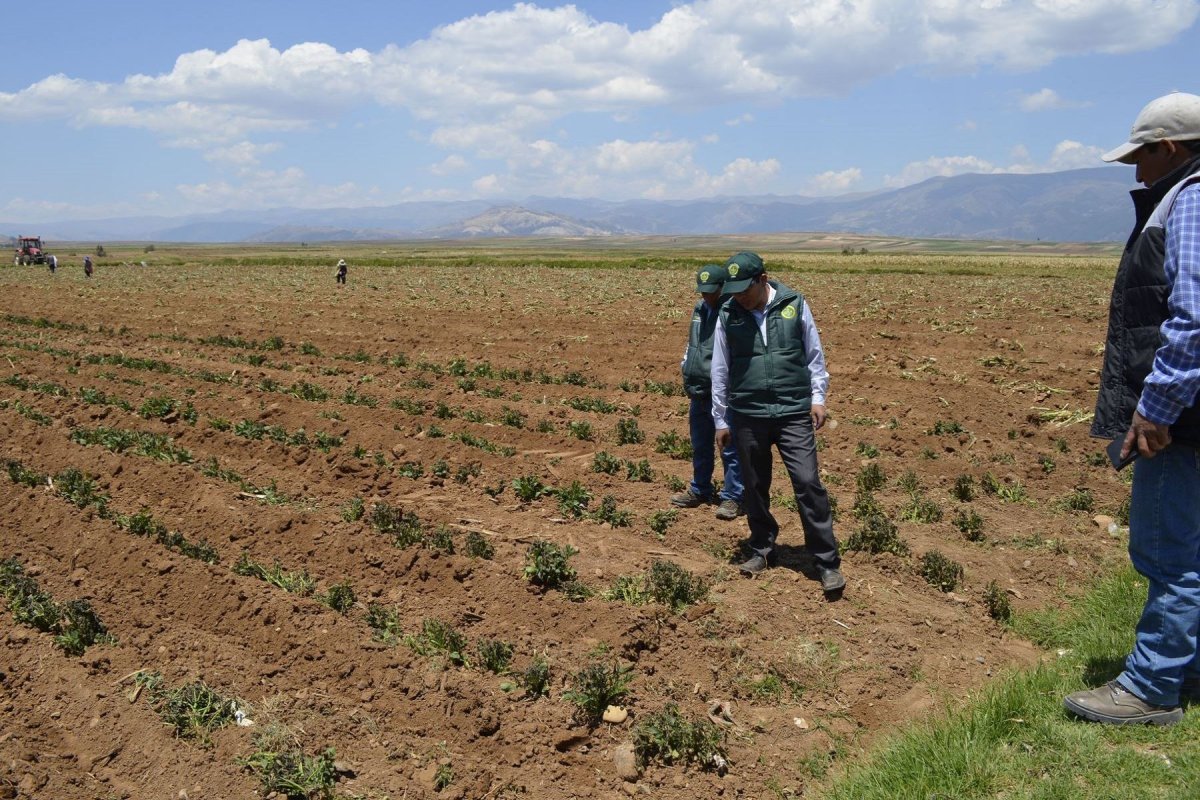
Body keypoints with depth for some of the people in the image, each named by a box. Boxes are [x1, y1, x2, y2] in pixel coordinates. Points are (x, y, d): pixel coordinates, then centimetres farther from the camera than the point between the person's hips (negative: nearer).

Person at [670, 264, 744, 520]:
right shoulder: (700, 308, 12)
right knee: (700, 446, 19)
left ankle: (733, 497, 8)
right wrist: (686, 367, 19)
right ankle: (700, 490, 34)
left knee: (729, 447, -1)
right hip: (698, 391, 8)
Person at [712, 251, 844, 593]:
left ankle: (827, 562, 3)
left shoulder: (795, 305, -1)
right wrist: (720, 419, 9)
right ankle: (761, 549, 31)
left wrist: (818, 397, 0)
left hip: (794, 414, -2)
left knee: (808, 484, -6)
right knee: (755, 487, 11)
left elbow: (815, 355, 8)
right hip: (748, 417, 2)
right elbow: (720, 370, 8)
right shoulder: (728, 315, 2)